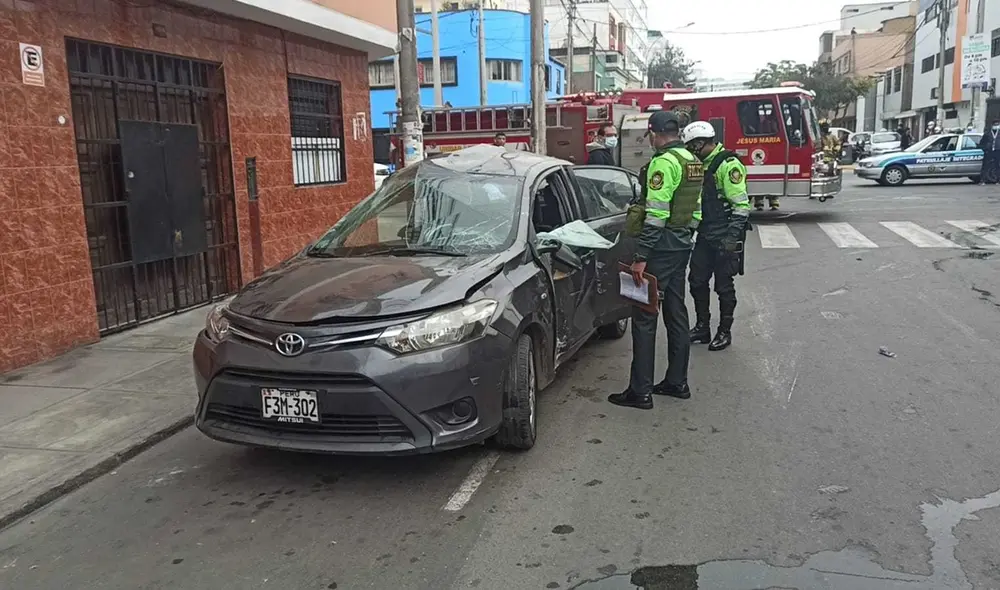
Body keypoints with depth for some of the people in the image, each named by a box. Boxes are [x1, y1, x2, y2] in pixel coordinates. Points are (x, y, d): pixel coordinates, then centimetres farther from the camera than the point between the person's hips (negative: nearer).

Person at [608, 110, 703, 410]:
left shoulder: (664, 162, -16)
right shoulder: (692, 161, 14)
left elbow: (655, 215, -22)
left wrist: (641, 257, -22)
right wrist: (685, 236, 22)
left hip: (662, 245, -10)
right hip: (683, 245, 10)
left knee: (644, 317, -5)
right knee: (676, 313, 15)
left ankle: (640, 391, -2)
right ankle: (677, 382, 23)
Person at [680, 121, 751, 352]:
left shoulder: (728, 164, -15)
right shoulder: (702, 165, 13)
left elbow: (741, 205, -20)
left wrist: (732, 237, -25)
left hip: (724, 238, -8)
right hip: (705, 236, 9)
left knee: (724, 286, 2)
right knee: (697, 281, 11)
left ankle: (725, 332, 15)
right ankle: (702, 327, 23)